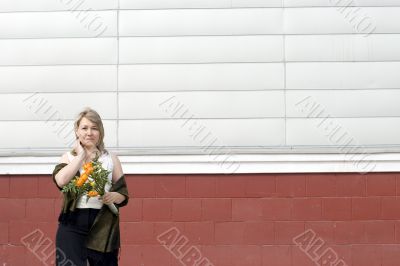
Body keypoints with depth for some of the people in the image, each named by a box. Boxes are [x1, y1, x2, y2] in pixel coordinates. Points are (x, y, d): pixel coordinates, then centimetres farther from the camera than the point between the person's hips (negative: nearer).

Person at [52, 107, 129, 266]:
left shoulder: (111, 159, 11)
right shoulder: (69, 158, 9)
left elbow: (123, 194, 10)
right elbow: (61, 180, -13)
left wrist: (113, 196, -13)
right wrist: (81, 155, -5)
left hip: (103, 225, 1)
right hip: (73, 224, -1)